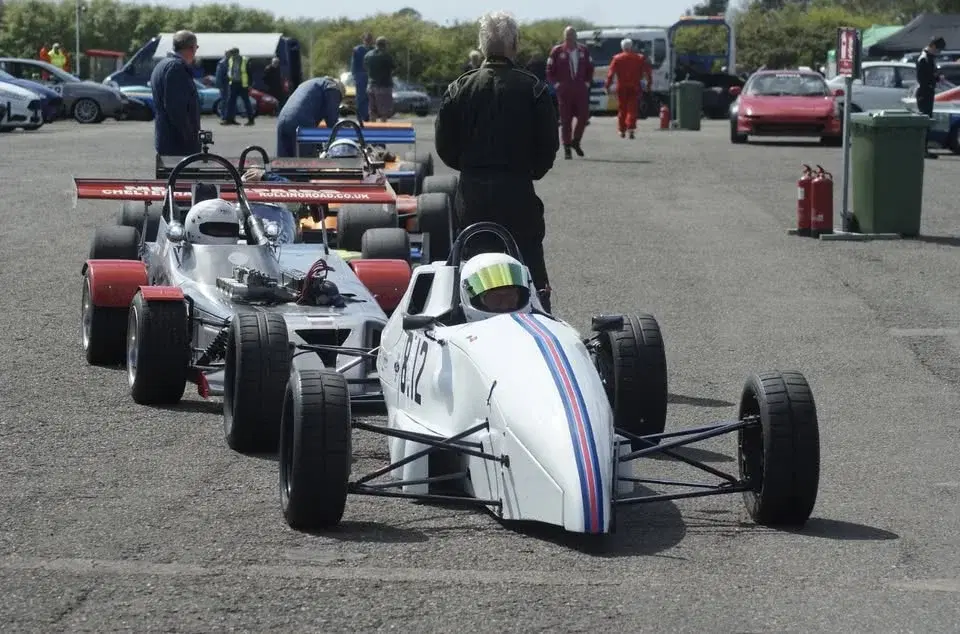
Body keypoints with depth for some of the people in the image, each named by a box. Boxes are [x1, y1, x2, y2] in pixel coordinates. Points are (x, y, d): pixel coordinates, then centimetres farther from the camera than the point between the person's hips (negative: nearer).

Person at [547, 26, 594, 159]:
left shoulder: (584, 51, 9)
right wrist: (557, 84, -6)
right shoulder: (557, 51, 0)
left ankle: (575, 142, 18)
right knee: (565, 120, -2)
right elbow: (550, 71, 4)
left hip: (581, 89, 2)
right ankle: (567, 148, 3)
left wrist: (587, 82, 6)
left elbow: (590, 68, 18)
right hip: (564, 90, -2)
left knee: (583, 116, -2)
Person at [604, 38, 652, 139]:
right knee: (632, 108, 0)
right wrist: (649, 83, 9)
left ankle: (622, 130, 11)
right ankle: (631, 128, -16)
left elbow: (611, 73, -5)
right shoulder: (640, 58, 3)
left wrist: (607, 85, -3)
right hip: (635, 87, 0)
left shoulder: (617, 58, -1)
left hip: (621, 88, 0)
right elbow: (648, 71, 2)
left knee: (622, 109, 10)